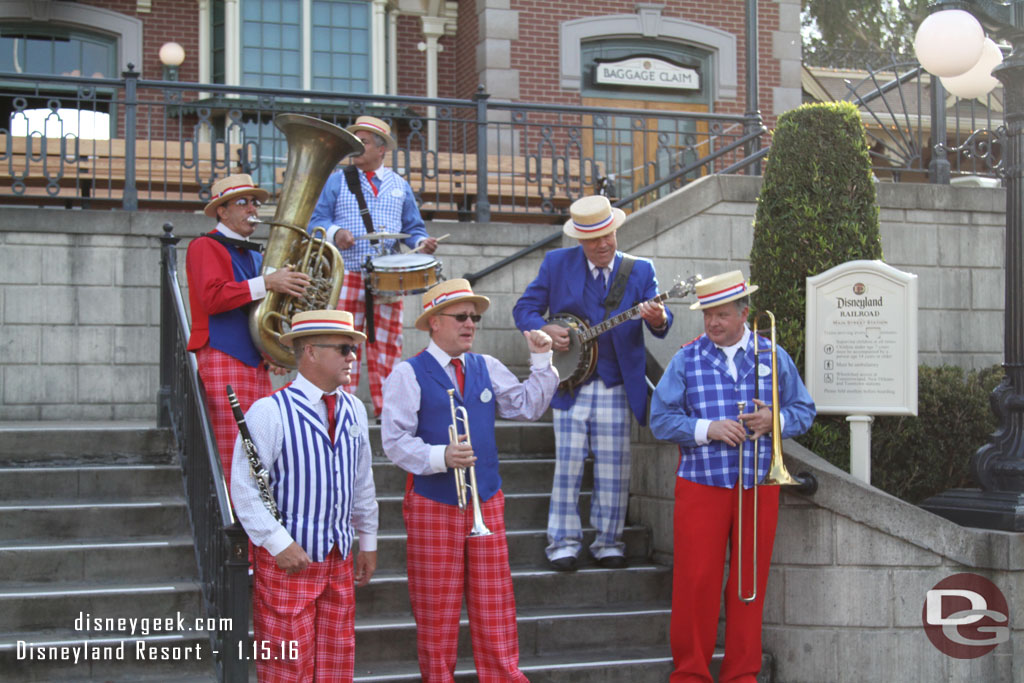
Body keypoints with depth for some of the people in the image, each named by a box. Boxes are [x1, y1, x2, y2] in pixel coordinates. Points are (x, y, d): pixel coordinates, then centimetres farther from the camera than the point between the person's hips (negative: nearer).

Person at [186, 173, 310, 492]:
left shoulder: (255, 255, 25)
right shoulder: (205, 247, 0)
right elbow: (213, 297, -17)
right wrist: (266, 283, -22)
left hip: (257, 362, 8)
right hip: (222, 358, -8)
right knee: (233, 452, -12)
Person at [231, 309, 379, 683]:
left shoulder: (354, 410, 8)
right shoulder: (269, 411, -13)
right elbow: (245, 490, -13)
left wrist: (368, 540, 18)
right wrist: (279, 544, -17)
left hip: (339, 558, 6)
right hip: (286, 560, -6)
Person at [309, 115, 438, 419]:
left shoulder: (399, 185, 17)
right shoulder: (336, 181, 10)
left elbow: (413, 227, 17)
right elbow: (316, 221, 5)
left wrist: (422, 243, -5)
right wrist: (334, 233, -16)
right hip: (346, 277, -2)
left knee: (387, 347, 3)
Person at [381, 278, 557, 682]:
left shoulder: (487, 368, 12)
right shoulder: (409, 374, -4)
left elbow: (528, 407, 10)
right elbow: (395, 440, -11)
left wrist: (541, 361, 1)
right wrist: (440, 456, -25)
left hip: (487, 501, 4)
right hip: (433, 506, -4)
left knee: (495, 605, 5)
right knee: (437, 611, 4)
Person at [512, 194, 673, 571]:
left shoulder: (640, 270, 3)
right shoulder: (557, 264, 3)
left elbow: (661, 320, -7)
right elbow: (524, 309, 5)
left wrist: (658, 319, -32)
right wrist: (544, 329, -16)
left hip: (618, 387, 1)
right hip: (569, 383, 0)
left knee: (614, 470, 4)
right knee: (568, 465, 0)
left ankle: (608, 541, 17)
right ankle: (563, 541, 11)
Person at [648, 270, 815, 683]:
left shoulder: (774, 357, 7)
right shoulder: (686, 360, 3)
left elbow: (804, 410, 11)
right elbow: (661, 419, -1)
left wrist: (775, 420, -10)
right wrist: (707, 429, -15)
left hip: (758, 487, 2)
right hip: (701, 485, -1)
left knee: (750, 584, 6)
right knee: (696, 583, -2)